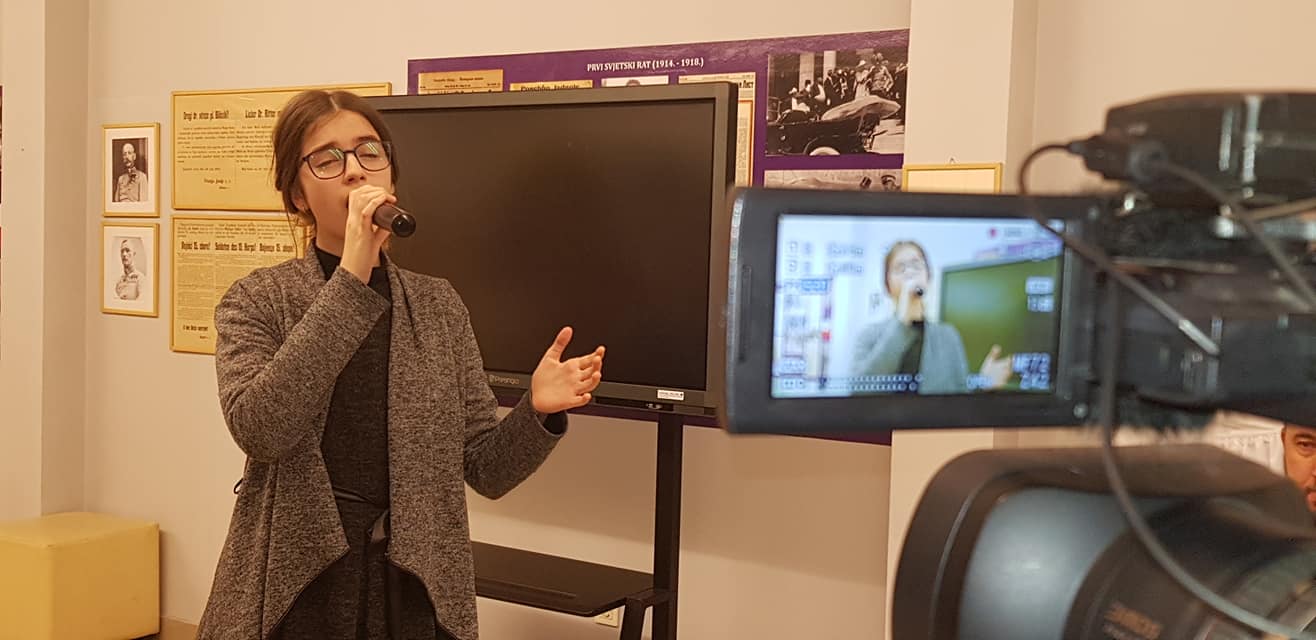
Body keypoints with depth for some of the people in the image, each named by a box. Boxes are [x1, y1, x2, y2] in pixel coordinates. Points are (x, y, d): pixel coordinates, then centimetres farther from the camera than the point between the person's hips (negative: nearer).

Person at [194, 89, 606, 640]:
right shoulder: (255, 301, -3)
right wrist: (351, 279, -23)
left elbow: (486, 470, 2)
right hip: (294, 593, -2)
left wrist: (536, 413, -18)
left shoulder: (438, 305, 4)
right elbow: (258, 429, -21)